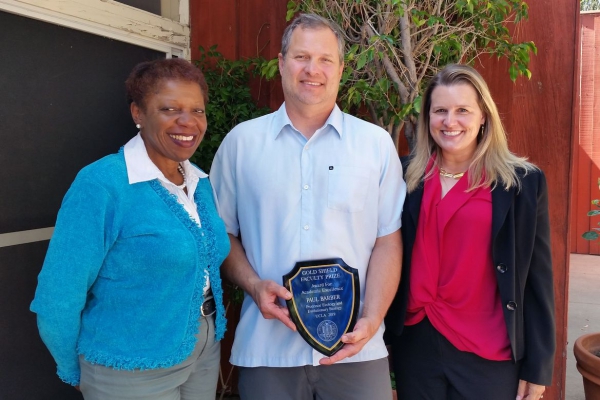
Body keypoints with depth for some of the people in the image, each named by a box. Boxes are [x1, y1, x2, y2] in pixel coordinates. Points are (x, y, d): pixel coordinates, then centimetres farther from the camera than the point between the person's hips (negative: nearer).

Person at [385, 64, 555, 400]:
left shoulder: (524, 182, -6)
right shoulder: (408, 177, 0)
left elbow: (537, 280, -3)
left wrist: (537, 368, -2)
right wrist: (383, 339, 5)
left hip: (488, 355, -2)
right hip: (415, 345, 2)